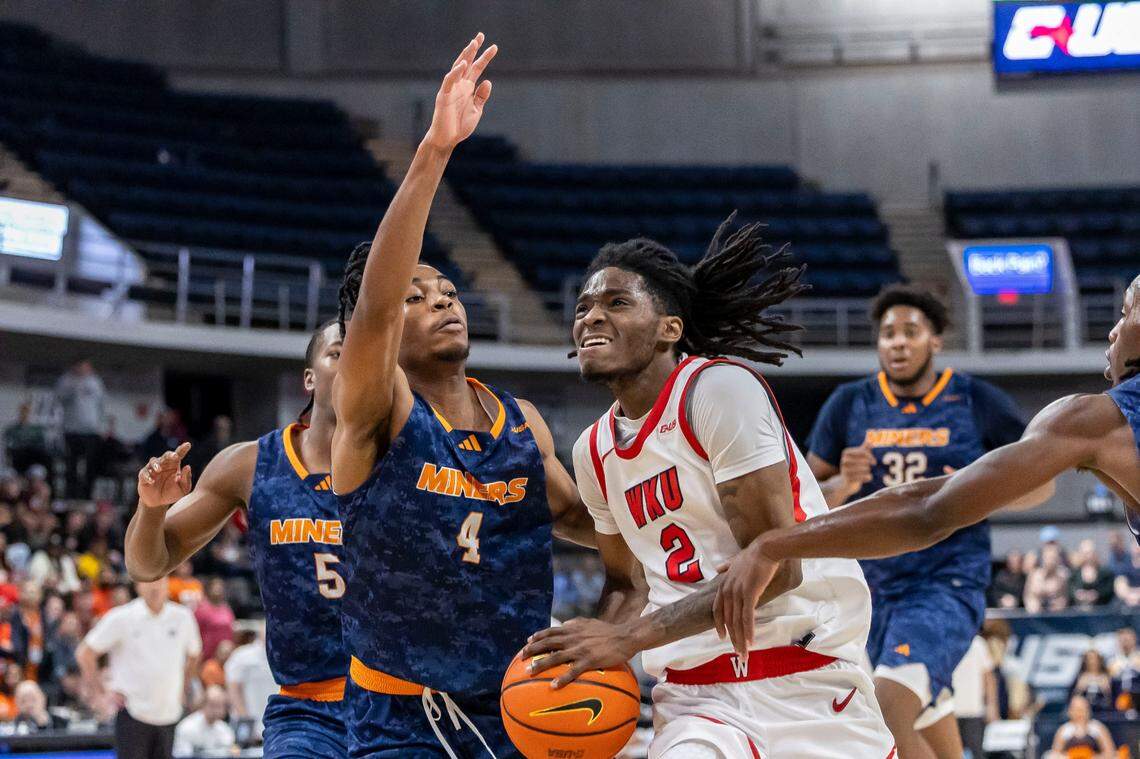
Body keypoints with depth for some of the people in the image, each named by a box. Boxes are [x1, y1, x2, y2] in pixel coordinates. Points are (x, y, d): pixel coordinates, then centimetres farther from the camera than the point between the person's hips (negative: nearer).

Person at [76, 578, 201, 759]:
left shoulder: (182, 617, 4)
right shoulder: (121, 618, -7)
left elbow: (193, 655, 23)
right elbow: (84, 653, -1)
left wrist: (183, 689, 17)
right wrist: (98, 694, -4)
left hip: (168, 716, 4)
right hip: (132, 715, -4)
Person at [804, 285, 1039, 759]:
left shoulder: (977, 403, -3)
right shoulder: (849, 405, 3)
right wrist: (843, 484, -16)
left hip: (949, 583, -4)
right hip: (874, 589, 4)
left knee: (887, 717, -25)